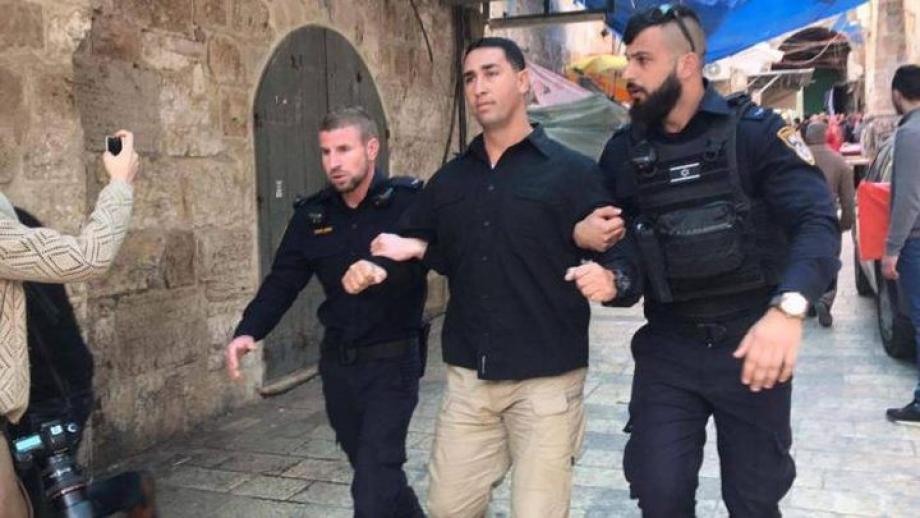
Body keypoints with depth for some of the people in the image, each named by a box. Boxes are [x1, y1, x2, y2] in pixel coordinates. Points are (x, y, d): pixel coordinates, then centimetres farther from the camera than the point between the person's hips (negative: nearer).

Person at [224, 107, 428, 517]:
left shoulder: (408, 200, -13)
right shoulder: (313, 214, 3)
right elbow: (282, 281, 1)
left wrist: (384, 267, -48)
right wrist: (247, 332, -15)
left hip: (392, 360, -6)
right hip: (337, 361, 6)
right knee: (376, 470, 21)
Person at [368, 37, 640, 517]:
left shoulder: (573, 171, -5)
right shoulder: (449, 179, 10)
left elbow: (624, 262, -9)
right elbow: (442, 253, 20)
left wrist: (610, 280, -31)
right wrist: (412, 249, -2)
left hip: (546, 380, -4)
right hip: (467, 378, 5)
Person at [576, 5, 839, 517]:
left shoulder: (755, 131, -11)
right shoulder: (625, 150, 2)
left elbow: (818, 221, -22)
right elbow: (610, 234, 14)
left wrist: (788, 308, -39)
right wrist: (596, 253, -11)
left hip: (750, 344, -2)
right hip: (667, 347, 2)